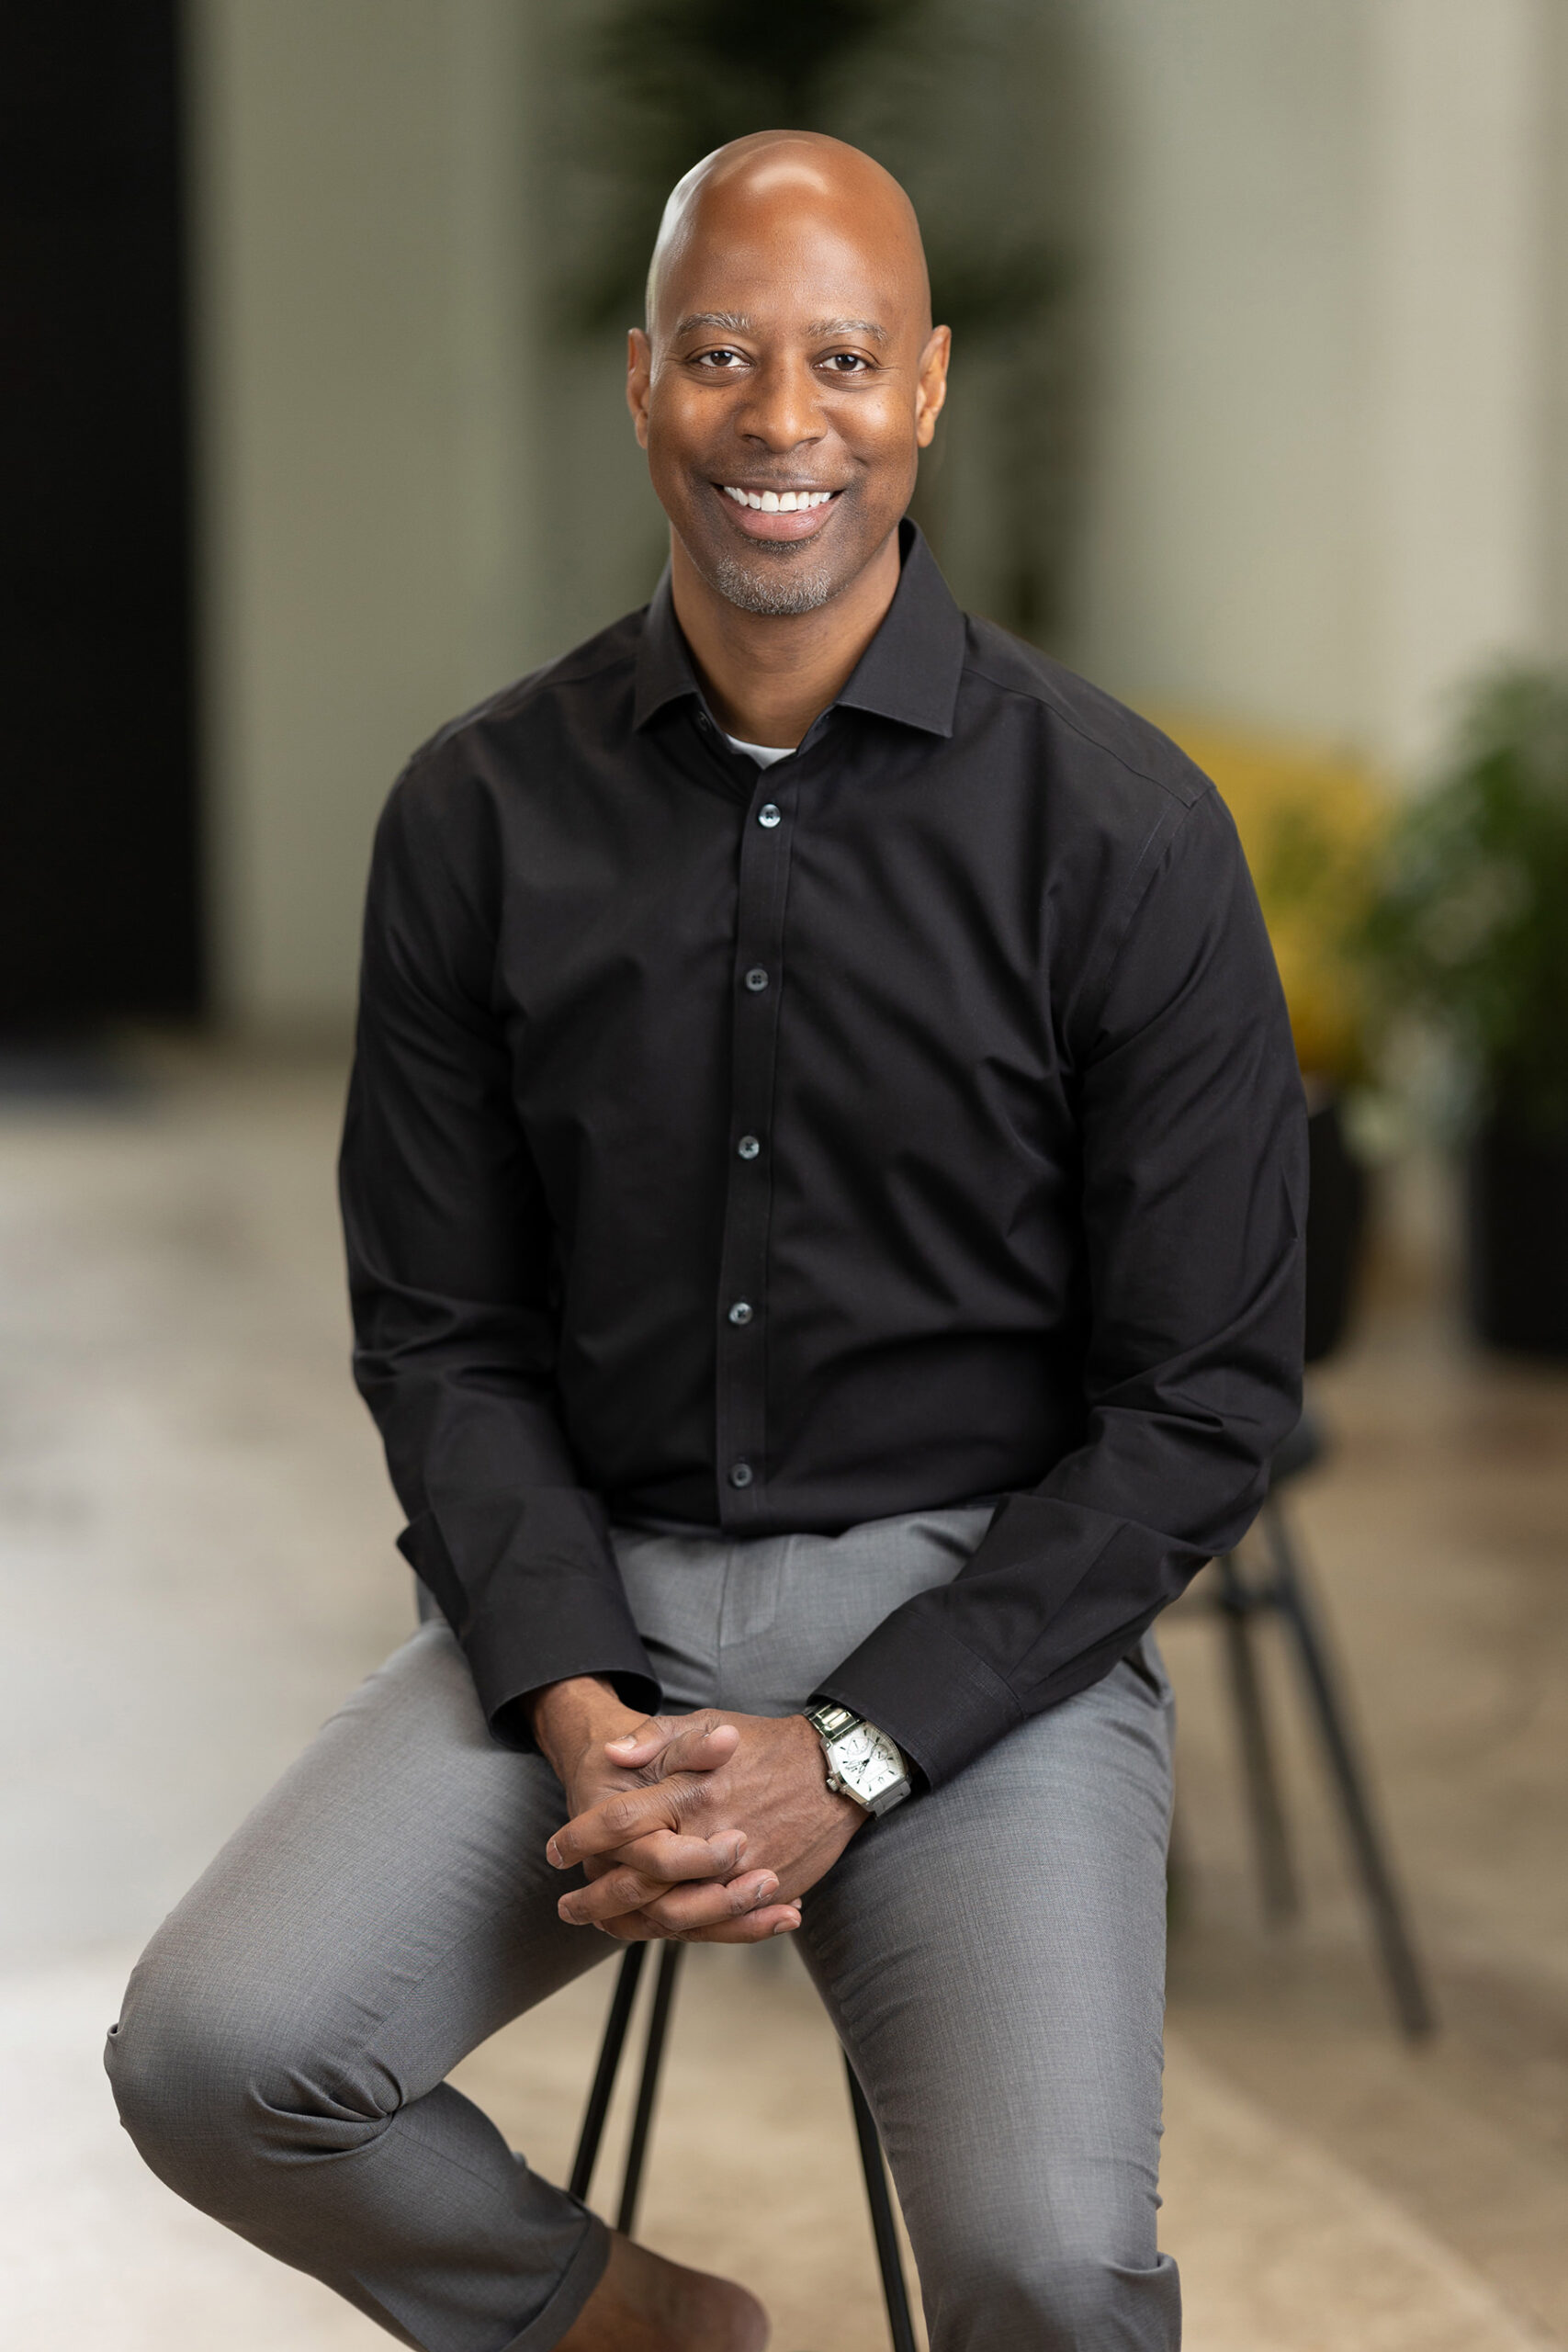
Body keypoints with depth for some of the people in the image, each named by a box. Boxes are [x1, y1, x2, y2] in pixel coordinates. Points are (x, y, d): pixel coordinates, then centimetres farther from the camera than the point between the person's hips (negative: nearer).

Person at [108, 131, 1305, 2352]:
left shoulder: (1121, 829, -7)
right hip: (585, 1587, 3)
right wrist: (582, 1713, -11)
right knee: (211, 2053, -21)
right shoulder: (480, 811, 2)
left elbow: (1202, 1402, -5)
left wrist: (852, 1755, -14)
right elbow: (442, 1332, 6)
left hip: (976, 1604, -3)